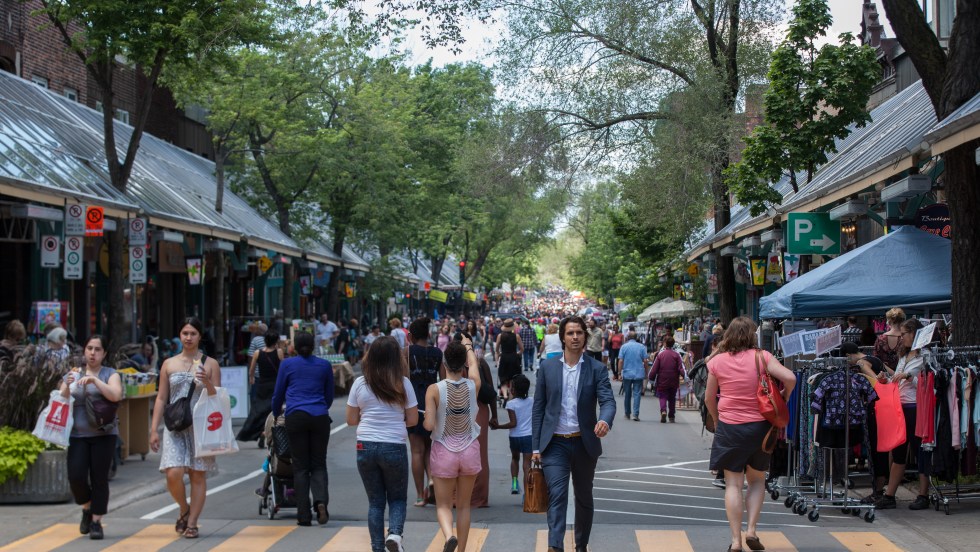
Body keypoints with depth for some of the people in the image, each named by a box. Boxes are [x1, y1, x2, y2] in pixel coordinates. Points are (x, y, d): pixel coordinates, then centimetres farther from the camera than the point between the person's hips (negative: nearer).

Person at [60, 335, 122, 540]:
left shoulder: (110, 374, 5)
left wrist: (94, 380, -21)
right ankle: (87, 508, 19)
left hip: (103, 434, -2)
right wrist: (67, 386, -13)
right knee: (76, 476, -8)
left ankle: (96, 522, 4)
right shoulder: (73, 374, 13)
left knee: (99, 478, -5)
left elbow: (116, 396, -14)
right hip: (78, 435, 2)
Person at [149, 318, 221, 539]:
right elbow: (161, 398, 10)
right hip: (175, 427, 1)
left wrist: (207, 383, -16)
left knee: (198, 476, 0)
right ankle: (184, 510, 15)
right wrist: (153, 429, 4)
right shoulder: (169, 364, 10)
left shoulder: (210, 364, 5)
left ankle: (191, 523, 10)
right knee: (173, 474, -12)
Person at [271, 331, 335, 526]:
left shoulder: (287, 364, 9)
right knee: (318, 464, 7)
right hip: (320, 418, 1)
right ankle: (321, 500, -20)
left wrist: (276, 415, 31)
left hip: (295, 417, -1)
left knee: (300, 466, 2)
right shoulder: (324, 365, 13)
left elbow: (278, 394, 15)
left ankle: (304, 516, -1)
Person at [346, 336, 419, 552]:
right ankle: (395, 533, -12)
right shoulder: (403, 383, -4)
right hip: (395, 447, -1)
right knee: (398, 498, 13)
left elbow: (351, 420, 5)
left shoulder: (360, 384, 0)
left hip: (366, 447, 1)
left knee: (375, 502, 13)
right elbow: (412, 419, 1)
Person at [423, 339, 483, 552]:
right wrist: (468, 346, 33)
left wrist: (424, 420, 5)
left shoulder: (434, 390, -15)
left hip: (444, 452, -2)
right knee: (463, 506, 15)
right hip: (469, 451, 2)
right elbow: (474, 362, 14)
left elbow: (429, 425, -18)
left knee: (443, 505, 7)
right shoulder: (473, 385, -8)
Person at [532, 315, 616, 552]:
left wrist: (605, 420, -36)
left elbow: (608, 400, -12)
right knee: (556, 494, -15)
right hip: (555, 444, -1)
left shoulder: (597, 369, -1)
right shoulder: (548, 367, 3)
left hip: (584, 443, 1)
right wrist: (535, 446, 1)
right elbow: (538, 408, 5)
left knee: (584, 497, 13)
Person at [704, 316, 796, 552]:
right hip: (760, 427, 1)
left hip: (729, 428, 0)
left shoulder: (717, 361, -2)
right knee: (757, 481, 18)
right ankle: (751, 530, 6)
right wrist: (783, 401, 4)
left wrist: (717, 419, 22)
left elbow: (709, 398, 5)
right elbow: (790, 378, -15)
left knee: (733, 485, 4)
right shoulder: (761, 357, -5)